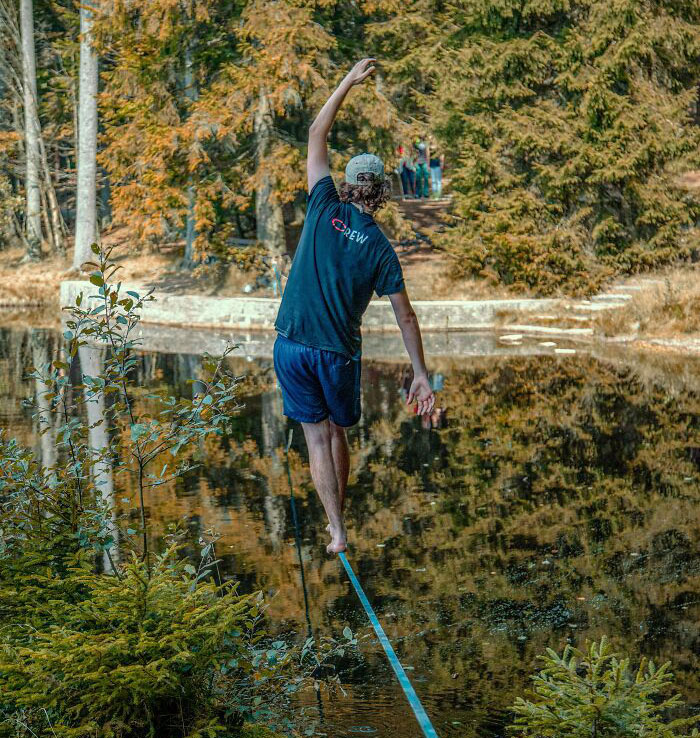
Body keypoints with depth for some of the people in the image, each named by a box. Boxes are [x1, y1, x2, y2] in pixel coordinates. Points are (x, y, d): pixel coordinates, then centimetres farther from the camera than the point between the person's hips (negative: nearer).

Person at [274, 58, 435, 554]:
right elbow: (406, 317, -2)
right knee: (338, 435, 21)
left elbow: (317, 136, 8)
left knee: (317, 437, 5)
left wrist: (350, 82, 12)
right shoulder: (381, 248, -1)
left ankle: (337, 532, 0)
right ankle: (339, 519, 29)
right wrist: (421, 375, 3)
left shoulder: (325, 209, -2)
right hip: (339, 354, 0)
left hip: (293, 346, 0)